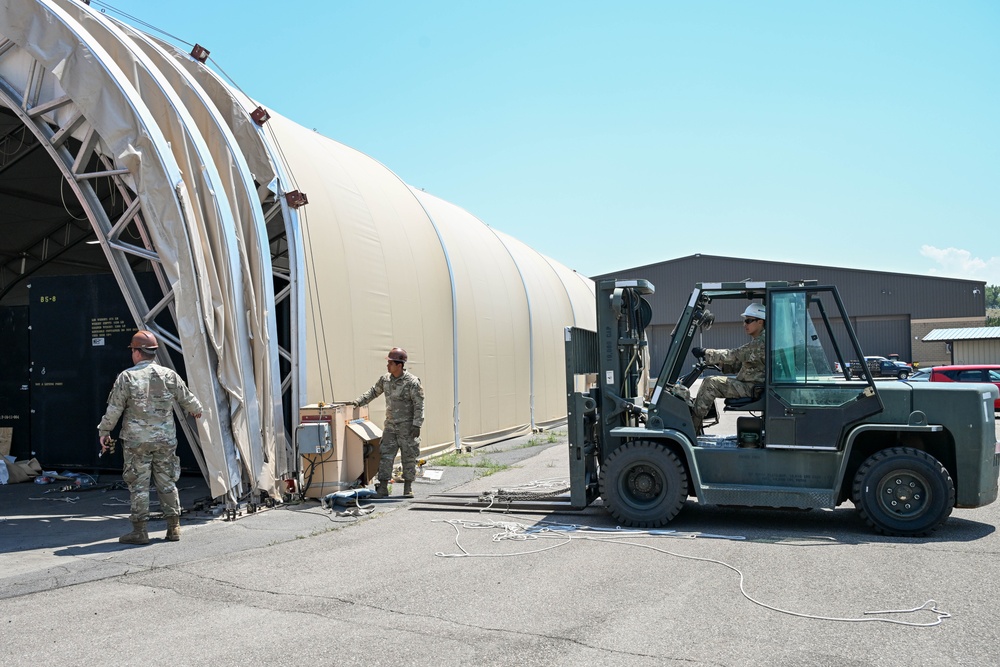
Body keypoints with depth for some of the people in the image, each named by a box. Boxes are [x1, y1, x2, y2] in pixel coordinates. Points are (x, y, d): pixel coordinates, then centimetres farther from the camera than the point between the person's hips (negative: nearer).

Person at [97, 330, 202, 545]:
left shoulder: (127, 377, -6)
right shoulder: (169, 375, 2)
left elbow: (113, 410, -5)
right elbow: (188, 399, 13)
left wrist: (104, 432, 9)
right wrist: (197, 410, 34)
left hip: (137, 440, -3)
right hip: (165, 439, 3)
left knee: (139, 484, 3)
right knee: (167, 482, 11)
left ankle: (139, 531, 7)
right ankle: (174, 527, 14)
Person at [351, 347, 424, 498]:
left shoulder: (412, 382, -14)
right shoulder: (385, 379, 4)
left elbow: (419, 405, -13)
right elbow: (373, 392, 18)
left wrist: (417, 425, -17)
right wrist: (358, 401, 5)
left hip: (407, 427, -5)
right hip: (390, 425, 5)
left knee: (408, 457, 3)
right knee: (385, 456, 0)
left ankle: (408, 489, 14)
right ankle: (382, 488, 3)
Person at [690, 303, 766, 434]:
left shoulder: (762, 341, -16)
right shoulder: (757, 341, 19)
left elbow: (734, 355, -21)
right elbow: (738, 365, 19)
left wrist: (706, 353, -18)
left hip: (750, 388, -11)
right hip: (746, 385, 11)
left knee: (710, 383, -19)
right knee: (710, 382, 10)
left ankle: (691, 428, -15)